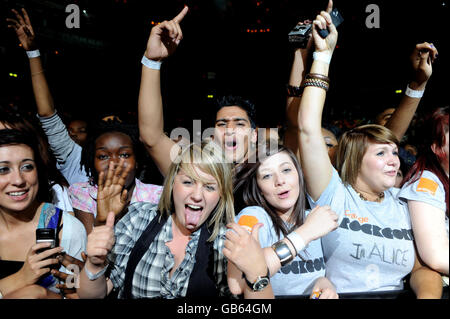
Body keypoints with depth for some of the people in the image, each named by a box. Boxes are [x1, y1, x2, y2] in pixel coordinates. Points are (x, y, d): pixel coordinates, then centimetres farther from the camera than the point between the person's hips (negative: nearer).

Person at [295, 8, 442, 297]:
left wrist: (428, 294, -12)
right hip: (338, 295, -4)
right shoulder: (334, 195, -4)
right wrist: (323, 55, -11)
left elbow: (424, 268, 11)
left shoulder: (404, 205, 11)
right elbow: (308, 129, -15)